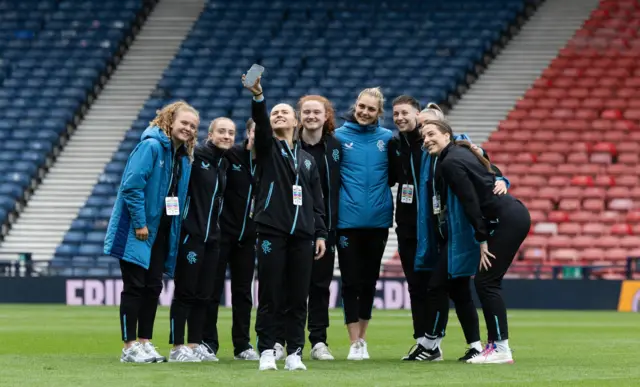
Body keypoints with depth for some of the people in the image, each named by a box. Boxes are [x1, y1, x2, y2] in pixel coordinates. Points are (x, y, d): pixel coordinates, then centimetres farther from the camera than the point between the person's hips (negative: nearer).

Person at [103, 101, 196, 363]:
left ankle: (145, 343, 17)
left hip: (161, 231, 8)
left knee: (153, 288, 10)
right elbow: (132, 185, -21)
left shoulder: (184, 157, 10)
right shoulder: (151, 146, -15)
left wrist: (176, 228, 8)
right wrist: (139, 223, -20)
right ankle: (130, 348, 0)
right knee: (134, 287, -4)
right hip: (138, 231, -8)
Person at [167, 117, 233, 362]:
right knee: (185, 293, -3)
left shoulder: (224, 164, 13)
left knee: (204, 294, 9)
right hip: (191, 234, -7)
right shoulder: (195, 156, -9)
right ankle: (177, 348, 1)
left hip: (212, 238, 7)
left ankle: (195, 344, 17)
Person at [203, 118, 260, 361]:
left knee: (243, 291, 8)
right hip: (221, 232, -4)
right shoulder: (228, 155, -7)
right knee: (213, 288, 0)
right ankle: (208, 343, 6)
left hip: (247, 237, 4)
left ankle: (242, 345, 14)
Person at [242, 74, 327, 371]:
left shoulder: (307, 160, 18)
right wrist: (258, 97, -32)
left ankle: (294, 354, 7)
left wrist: (320, 234, 7)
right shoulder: (267, 148, 8)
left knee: (298, 299, 2)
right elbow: (260, 124, -14)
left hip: (302, 235, 3)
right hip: (272, 232, -3)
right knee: (270, 297, -5)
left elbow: (317, 201, 16)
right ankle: (267, 352, 0)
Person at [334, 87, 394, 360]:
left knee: (369, 281, 11)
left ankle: (362, 338, 22)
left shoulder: (388, 138, 2)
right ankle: (354, 343, 4)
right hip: (348, 220, -2)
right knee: (351, 282, 0)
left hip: (377, 220, 2)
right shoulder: (339, 137, -2)